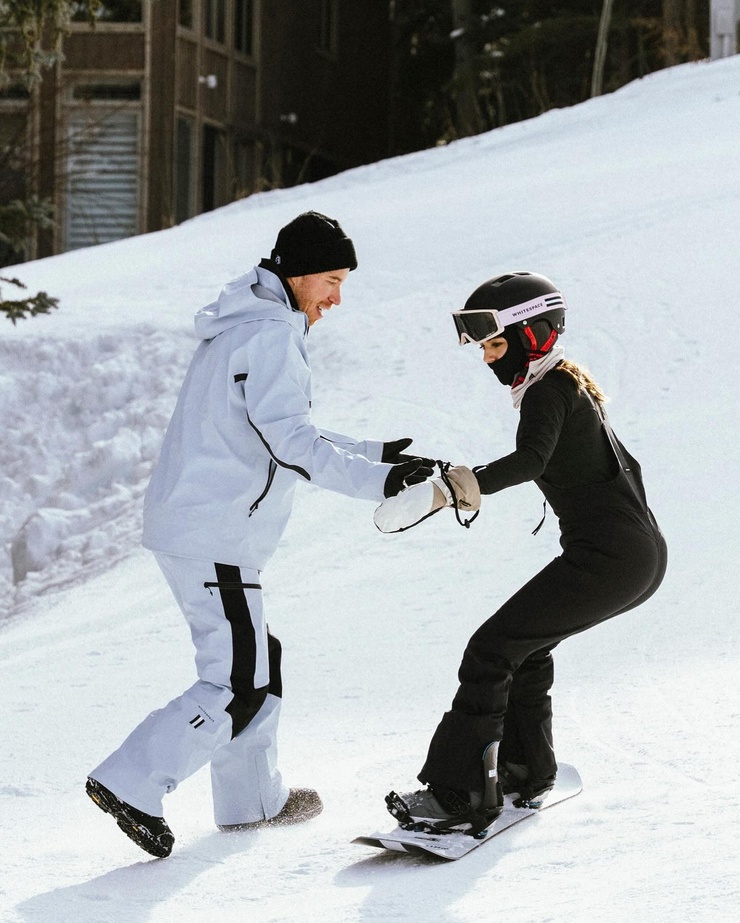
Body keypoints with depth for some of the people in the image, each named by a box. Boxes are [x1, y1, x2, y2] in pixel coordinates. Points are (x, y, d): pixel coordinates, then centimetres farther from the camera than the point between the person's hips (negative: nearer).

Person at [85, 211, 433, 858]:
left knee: (258, 660, 19)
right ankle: (132, 784, -7)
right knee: (239, 688, -8)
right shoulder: (270, 336, -15)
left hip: (187, 525, 11)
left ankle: (252, 798, 28)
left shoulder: (247, 328, 18)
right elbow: (290, 441, -25)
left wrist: (371, 454, 22)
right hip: (214, 538, -11)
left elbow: (279, 432, 25)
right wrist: (375, 482, -29)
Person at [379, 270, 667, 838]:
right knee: (525, 647, 25)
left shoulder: (546, 391, -9)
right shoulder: (572, 386, 21)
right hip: (645, 557, 10)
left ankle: (460, 796, -11)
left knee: (491, 652, -10)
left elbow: (530, 460, -31)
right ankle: (525, 774, 30)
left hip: (607, 557, -10)